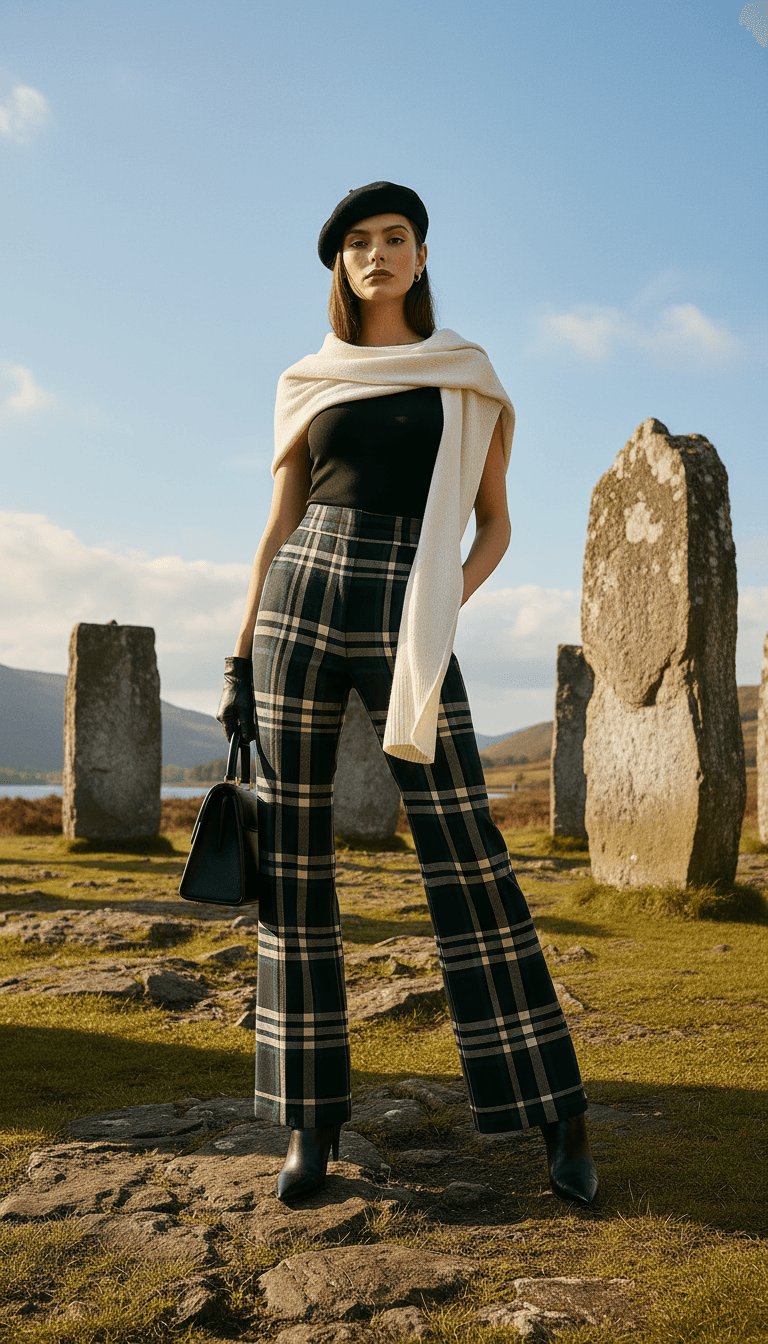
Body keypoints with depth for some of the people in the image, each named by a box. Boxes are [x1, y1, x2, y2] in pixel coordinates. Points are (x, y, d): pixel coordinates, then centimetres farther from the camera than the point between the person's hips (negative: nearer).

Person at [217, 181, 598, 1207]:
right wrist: (240, 659, 8)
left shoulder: (469, 379, 12)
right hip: (300, 611, 2)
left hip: (406, 624, -2)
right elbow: (279, 527, 13)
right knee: (294, 858, 0)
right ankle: (310, 1120, 10)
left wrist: (450, 603, -7)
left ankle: (557, 1111, 3)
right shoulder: (308, 383, 14)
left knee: (465, 857, -8)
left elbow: (496, 524, 12)